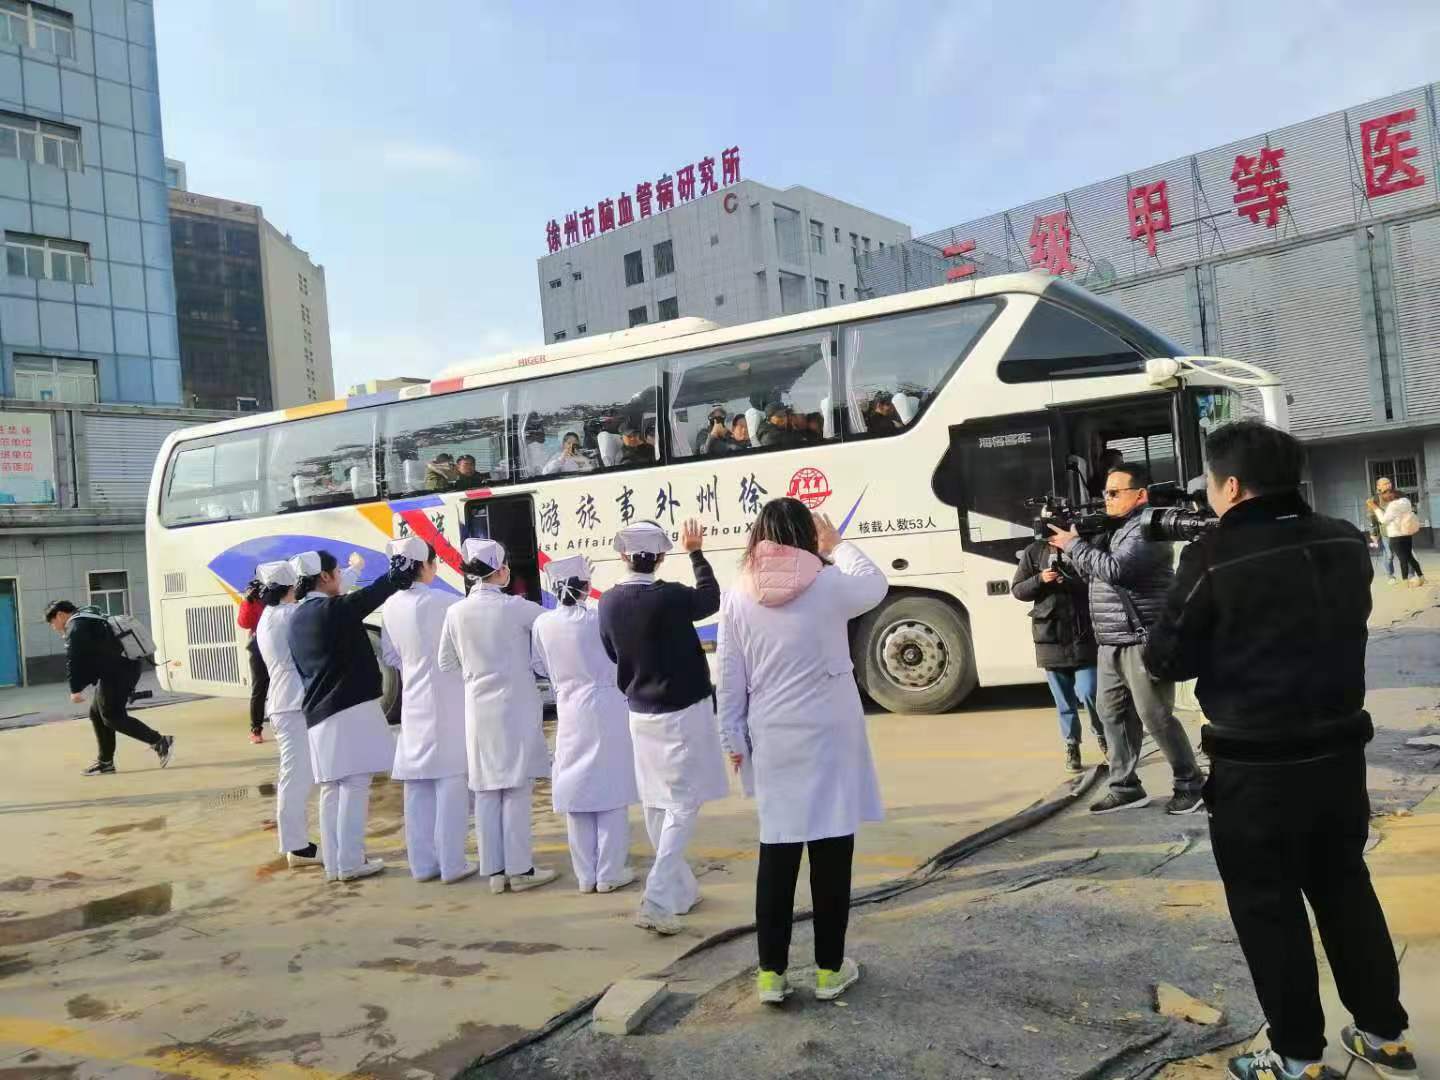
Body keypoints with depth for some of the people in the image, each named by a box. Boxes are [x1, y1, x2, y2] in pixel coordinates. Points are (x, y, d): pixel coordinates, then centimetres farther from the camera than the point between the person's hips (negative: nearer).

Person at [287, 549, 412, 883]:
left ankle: (334, 863, 15)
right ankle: (351, 862, -1)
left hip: (319, 714, 8)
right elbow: (378, 590, -13)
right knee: (354, 785, -3)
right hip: (351, 708, -8)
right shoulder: (334, 609, -12)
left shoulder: (297, 618, 12)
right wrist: (406, 568, -2)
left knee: (332, 788, 11)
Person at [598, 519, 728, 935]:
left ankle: (682, 890, 28)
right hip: (682, 713, -6)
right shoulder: (669, 597, -18)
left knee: (656, 805, 14)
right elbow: (712, 599, 2)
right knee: (682, 805, 0)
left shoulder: (609, 602, -3)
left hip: (640, 713, 6)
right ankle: (657, 900, -9)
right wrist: (696, 552, 12)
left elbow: (613, 654, 9)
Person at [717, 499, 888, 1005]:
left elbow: (730, 680, 3)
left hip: (772, 742, 3)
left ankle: (771, 973, 16)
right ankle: (829, 969, 19)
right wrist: (838, 545, 24)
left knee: (777, 854, 10)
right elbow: (876, 585, 14)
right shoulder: (829, 585, -7)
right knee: (831, 851, 8)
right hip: (828, 737, -2)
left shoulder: (738, 598, 0)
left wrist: (734, 738, 12)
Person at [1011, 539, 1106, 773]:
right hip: (1050, 637, 2)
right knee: (1064, 699, 9)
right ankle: (1071, 745, 24)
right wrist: (1040, 580, -12)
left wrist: (1071, 583, -21)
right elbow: (1017, 590, 5)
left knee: (1088, 692, -6)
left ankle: (1103, 736, 20)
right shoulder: (1034, 552, 4)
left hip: (1084, 635, -2)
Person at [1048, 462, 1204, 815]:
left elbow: (1115, 568, -24)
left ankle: (1190, 784, 14)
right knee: (1112, 714, 10)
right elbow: (1090, 572, 19)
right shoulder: (1112, 528, 17)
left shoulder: (1148, 529, -12)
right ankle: (1125, 787, 19)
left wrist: (1074, 545, -14)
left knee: (1155, 716, -3)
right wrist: (1074, 541, 4)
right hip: (1110, 643, 9)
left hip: (1142, 641, -9)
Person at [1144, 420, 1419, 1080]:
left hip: (1256, 766, -6)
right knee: (1346, 891, 22)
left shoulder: (1213, 559, -16)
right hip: (1339, 751, 6)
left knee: (1268, 909, 9)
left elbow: (1165, 661, -11)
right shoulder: (1346, 543, 2)